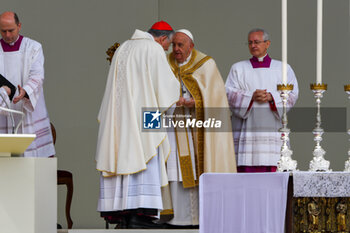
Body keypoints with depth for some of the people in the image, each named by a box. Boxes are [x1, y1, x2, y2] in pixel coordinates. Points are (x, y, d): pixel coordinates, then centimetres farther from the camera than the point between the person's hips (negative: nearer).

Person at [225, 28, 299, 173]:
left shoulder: (283, 69, 14)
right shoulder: (238, 68, 15)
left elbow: (292, 95, 5)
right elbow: (229, 93, 3)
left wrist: (271, 97, -12)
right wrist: (251, 96, -13)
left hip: (273, 128, 0)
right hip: (247, 130, 0)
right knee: (247, 169, -10)